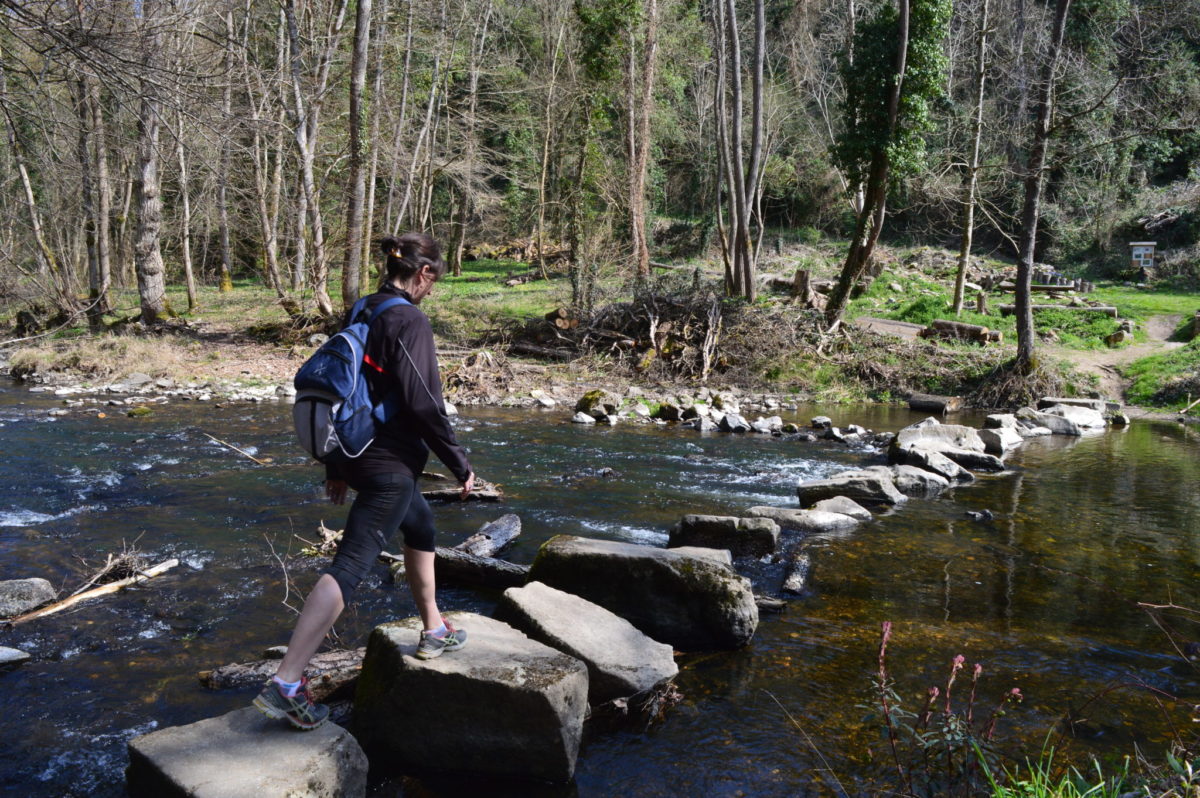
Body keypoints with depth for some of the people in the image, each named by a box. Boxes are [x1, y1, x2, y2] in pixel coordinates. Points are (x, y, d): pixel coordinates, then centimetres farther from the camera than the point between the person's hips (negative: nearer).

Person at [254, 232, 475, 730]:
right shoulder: (409, 321, -16)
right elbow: (424, 404, -20)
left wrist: (337, 468, 21)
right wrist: (460, 465, -8)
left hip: (357, 456, 10)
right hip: (390, 464, -10)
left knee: (422, 529, 27)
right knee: (349, 565, -10)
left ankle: (434, 632, 41)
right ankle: (285, 683, -12)